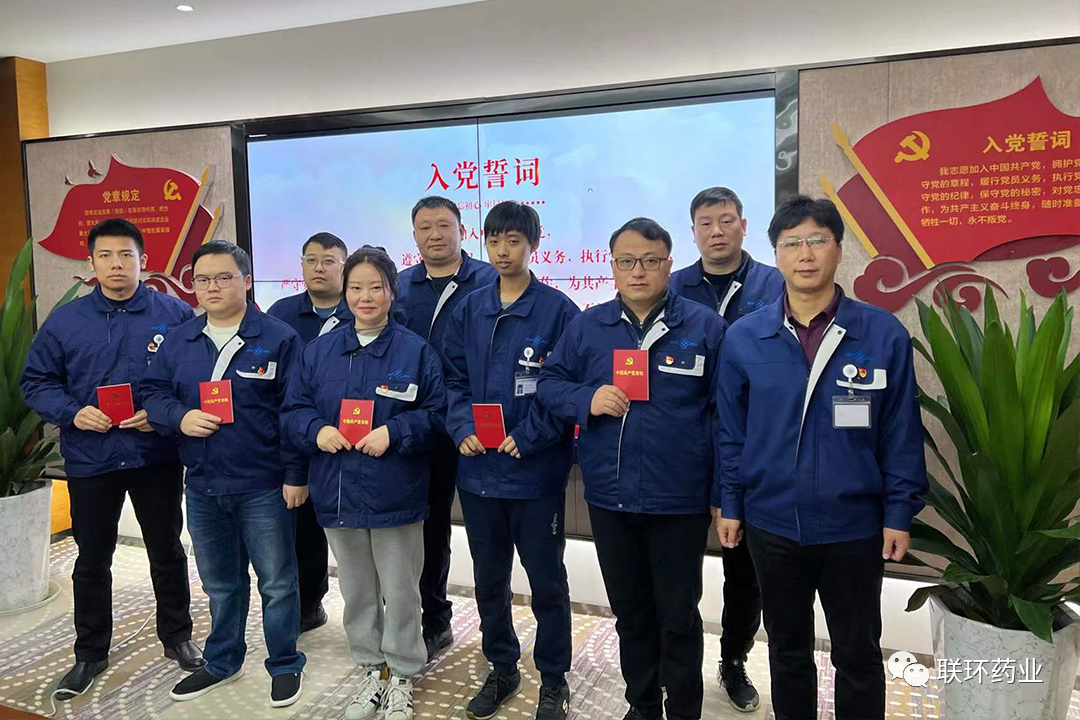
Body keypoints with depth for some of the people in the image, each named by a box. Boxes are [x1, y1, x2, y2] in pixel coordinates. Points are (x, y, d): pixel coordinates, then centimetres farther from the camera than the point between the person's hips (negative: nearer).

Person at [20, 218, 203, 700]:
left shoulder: (175, 315, -4)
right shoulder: (64, 321, 1)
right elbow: (36, 383, 5)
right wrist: (73, 413, -13)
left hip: (157, 457, -1)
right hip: (90, 460, 2)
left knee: (167, 551, 13)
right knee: (92, 559, 14)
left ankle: (177, 636, 31)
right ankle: (90, 652, 31)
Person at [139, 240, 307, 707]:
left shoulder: (278, 338, -7)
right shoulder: (179, 341, 8)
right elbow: (152, 392, 11)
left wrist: (295, 475, -13)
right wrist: (180, 417, -12)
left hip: (263, 488, -5)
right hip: (202, 487, 5)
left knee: (277, 582, 7)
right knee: (219, 583, 21)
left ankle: (285, 665, 26)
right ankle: (222, 662, 39)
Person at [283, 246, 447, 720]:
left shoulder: (416, 351, -6)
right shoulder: (319, 350, 6)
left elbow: (436, 415, -7)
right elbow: (293, 410, 7)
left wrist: (394, 432, -21)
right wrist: (316, 430, -13)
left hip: (395, 495, -3)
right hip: (337, 492, 4)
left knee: (400, 592, 9)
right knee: (356, 591, 17)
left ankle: (402, 675, 28)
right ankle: (371, 668, 36)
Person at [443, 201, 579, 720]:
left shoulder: (558, 310, -7)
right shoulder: (468, 310, 7)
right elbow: (454, 380, 7)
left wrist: (527, 435, -18)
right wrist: (463, 428, -9)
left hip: (536, 470, -4)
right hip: (478, 468, 4)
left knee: (547, 580, 10)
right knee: (488, 578, 17)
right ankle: (501, 670, 37)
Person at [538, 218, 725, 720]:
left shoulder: (705, 326, -3)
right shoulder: (587, 326, 4)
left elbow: (724, 411, -2)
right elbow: (548, 384, 9)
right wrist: (588, 400, -12)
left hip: (679, 500, -3)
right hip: (609, 496, 3)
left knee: (678, 617, 11)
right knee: (629, 612, 19)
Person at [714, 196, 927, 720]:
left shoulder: (884, 334, -8)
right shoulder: (743, 338, -5)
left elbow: (901, 434, -3)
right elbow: (731, 431, 2)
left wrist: (899, 514, -4)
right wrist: (729, 504, 3)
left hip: (854, 527, -1)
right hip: (771, 524, 1)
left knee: (858, 655, 16)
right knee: (787, 649, 20)